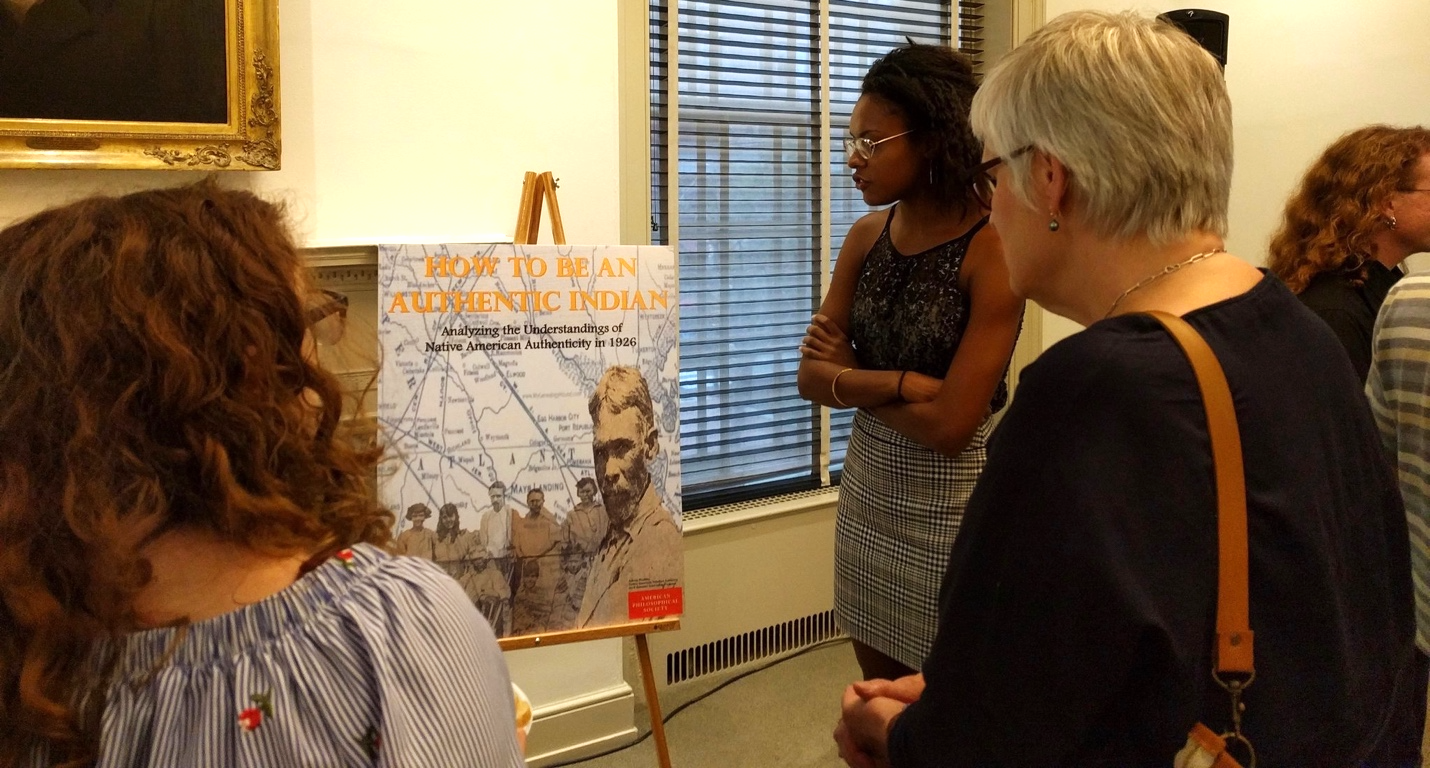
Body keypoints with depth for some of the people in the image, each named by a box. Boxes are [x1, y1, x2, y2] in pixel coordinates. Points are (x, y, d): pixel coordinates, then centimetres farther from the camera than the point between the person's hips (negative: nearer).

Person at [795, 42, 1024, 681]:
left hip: (951, 505, -6)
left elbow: (949, 424, -22)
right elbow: (812, 376, -1)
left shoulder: (992, 250, -18)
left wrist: (850, 379, -10)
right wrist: (902, 383, -17)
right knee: (880, 693, 19)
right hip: (867, 491, 6)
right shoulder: (866, 237, 2)